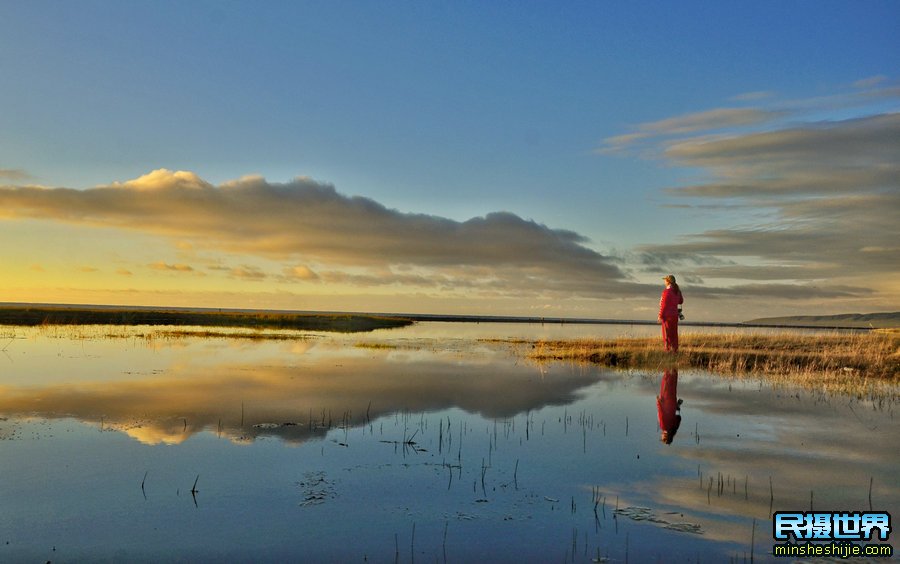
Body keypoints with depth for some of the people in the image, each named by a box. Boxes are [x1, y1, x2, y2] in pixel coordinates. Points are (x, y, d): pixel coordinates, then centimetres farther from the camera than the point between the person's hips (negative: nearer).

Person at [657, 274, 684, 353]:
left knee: (667, 334, -1)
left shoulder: (666, 292, -18)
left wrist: (660, 316, -14)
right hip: (675, 315, 7)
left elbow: (663, 305, -19)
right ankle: (675, 349, 16)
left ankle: (668, 350, -2)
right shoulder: (677, 291, 5)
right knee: (674, 334, 13)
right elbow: (681, 301, 21)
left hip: (667, 315, -7)